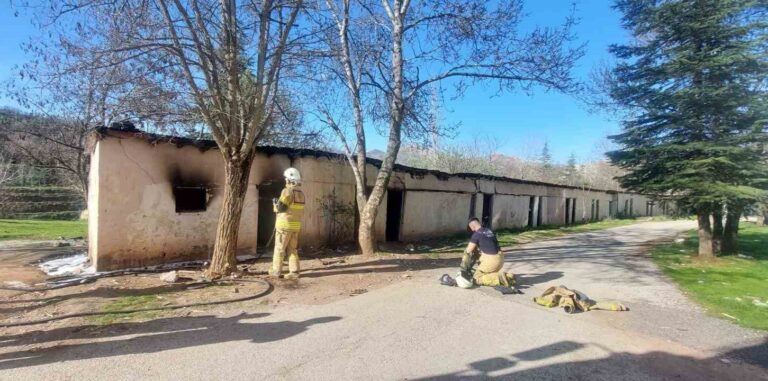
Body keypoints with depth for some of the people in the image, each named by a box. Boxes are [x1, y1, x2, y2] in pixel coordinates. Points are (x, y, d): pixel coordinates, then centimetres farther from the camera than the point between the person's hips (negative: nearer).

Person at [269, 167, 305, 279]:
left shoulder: (287, 191, -14)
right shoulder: (301, 193, 11)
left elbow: (281, 208, -18)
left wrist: (275, 203, 3)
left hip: (285, 225, -7)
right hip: (296, 225, 7)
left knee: (279, 248, 5)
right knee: (293, 249, 10)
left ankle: (276, 271, 13)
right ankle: (294, 272, 7)